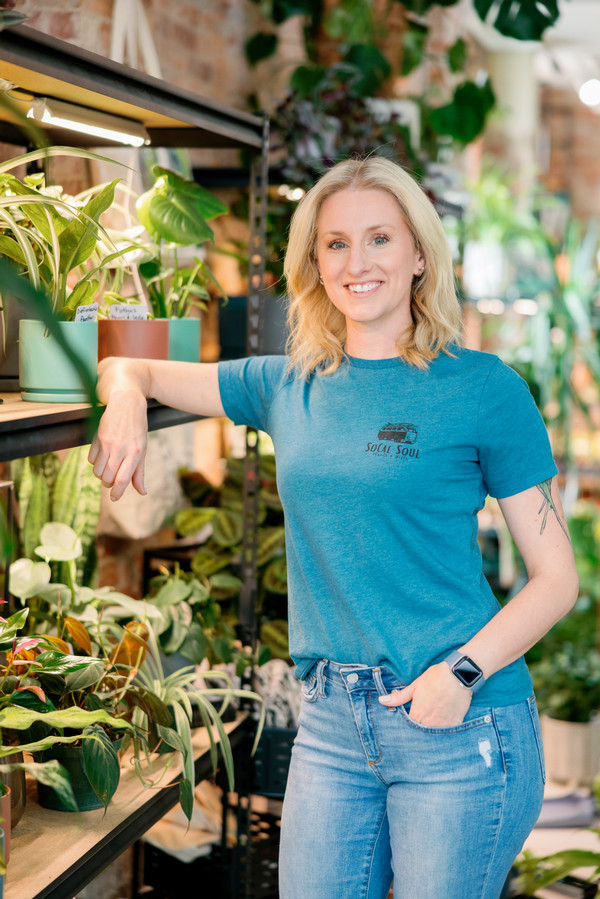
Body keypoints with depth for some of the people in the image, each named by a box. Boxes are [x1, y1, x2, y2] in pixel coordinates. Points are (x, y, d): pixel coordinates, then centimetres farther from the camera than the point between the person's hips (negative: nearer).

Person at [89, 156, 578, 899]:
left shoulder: (482, 388, -4)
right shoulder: (289, 386, 9)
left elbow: (556, 578, -4)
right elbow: (130, 368, 20)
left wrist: (464, 672, -19)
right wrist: (125, 400, -4)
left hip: (461, 724, -4)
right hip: (332, 720, 4)